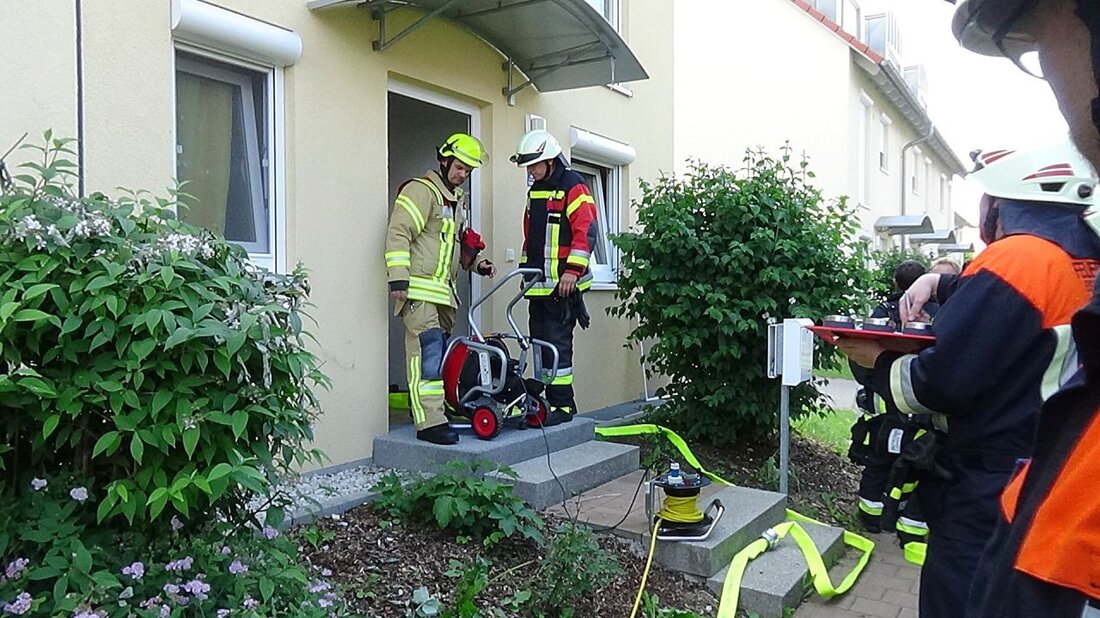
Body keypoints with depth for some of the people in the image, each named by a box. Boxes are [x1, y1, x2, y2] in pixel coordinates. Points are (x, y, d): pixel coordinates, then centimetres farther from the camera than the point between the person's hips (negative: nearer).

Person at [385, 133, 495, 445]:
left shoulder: (455, 200, 23)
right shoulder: (421, 190, -7)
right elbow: (398, 234, -15)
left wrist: (476, 264, 16)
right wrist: (398, 278, -22)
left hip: (443, 290, 9)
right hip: (419, 291, -9)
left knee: (439, 355, 11)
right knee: (427, 354, -14)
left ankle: (426, 407, 21)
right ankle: (430, 422, -15)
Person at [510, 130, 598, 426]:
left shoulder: (573, 187, -8)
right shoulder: (535, 191, 19)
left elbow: (586, 231, -16)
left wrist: (573, 270, -21)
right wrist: (525, 268, 24)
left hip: (563, 283, -9)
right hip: (539, 284, 9)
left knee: (557, 343, -7)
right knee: (540, 342, 11)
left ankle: (563, 404, 0)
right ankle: (546, 400, 19)